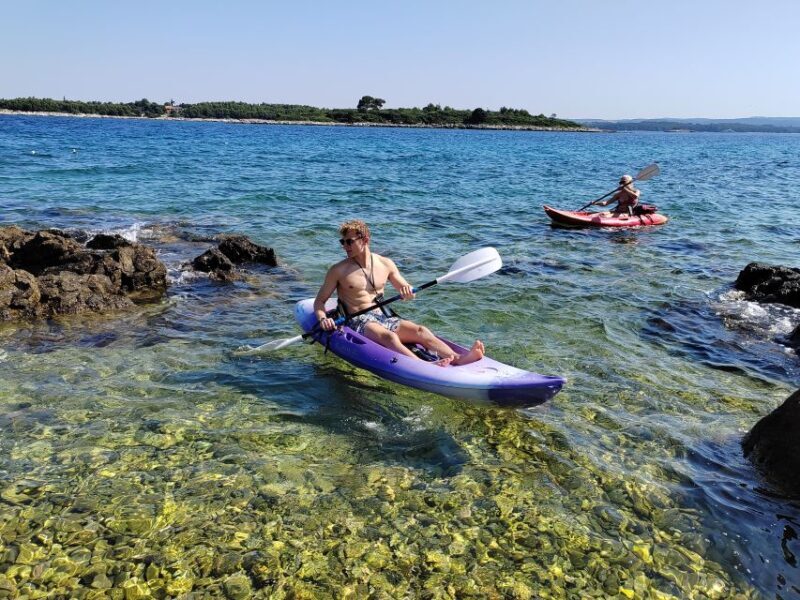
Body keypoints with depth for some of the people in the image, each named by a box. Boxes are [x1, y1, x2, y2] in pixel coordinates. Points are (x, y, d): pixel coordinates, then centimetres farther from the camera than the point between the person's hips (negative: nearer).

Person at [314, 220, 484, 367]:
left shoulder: (385, 264, 12)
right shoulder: (338, 270, 2)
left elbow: (407, 291, 19)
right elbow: (320, 300, 6)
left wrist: (408, 291, -6)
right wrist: (323, 319, -16)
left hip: (384, 318, 4)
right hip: (358, 322, -4)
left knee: (420, 331, -23)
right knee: (388, 337, -36)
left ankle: (459, 359, -45)